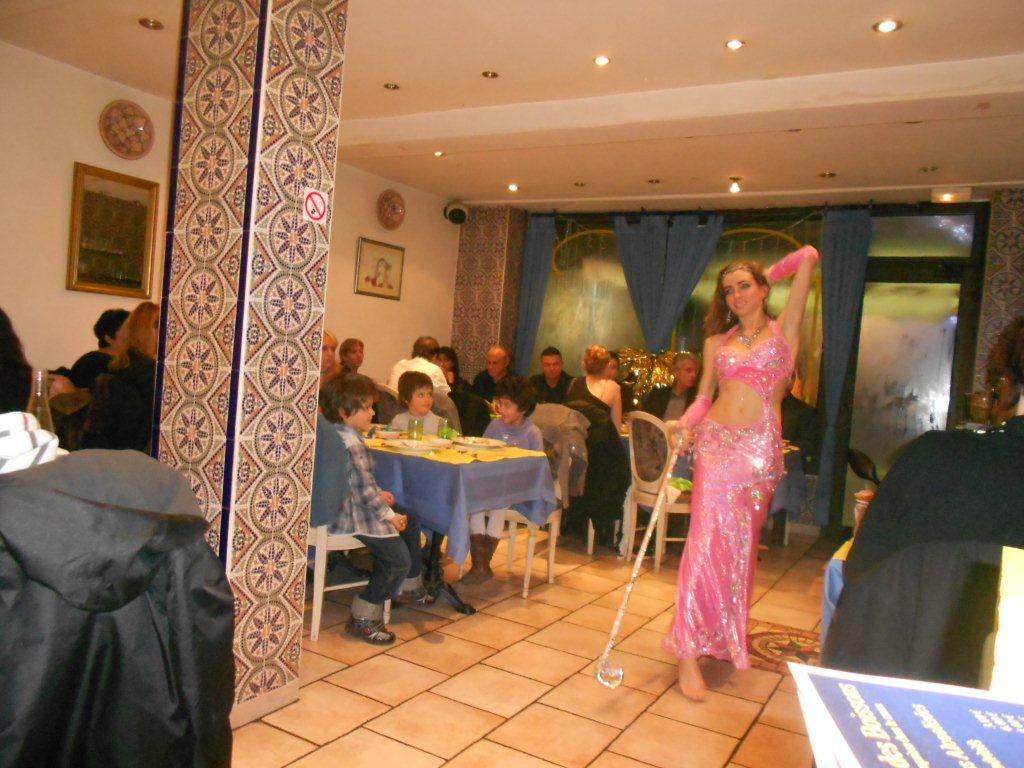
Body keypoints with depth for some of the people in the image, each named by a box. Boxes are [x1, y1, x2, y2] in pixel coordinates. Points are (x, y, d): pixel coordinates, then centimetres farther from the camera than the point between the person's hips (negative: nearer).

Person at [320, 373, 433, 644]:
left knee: (411, 521, 21)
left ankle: (409, 586, 33)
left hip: (343, 506, 11)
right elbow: (364, 492, -24)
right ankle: (363, 618, -1)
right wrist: (390, 516, -12)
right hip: (350, 515, -11)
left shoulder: (335, 434, 7)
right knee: (399, 559, -10)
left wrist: (378, 493, 10)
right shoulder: (352, 444, -25)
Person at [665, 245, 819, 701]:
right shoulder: (717, 342, 14)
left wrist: (766, 277, 22)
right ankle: (689, 651, -4)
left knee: (740, 544, 5)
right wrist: (686, 423, -5)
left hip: (760, 448, -1)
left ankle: (725, 637, 23)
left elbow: (808, 257, 8)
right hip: (715, 443, 1)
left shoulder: (784, 329, 7)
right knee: (707, 540, -7)